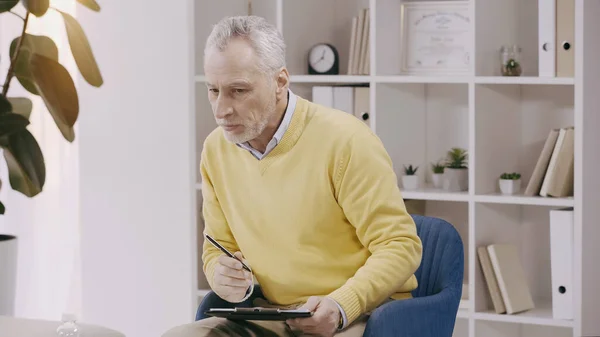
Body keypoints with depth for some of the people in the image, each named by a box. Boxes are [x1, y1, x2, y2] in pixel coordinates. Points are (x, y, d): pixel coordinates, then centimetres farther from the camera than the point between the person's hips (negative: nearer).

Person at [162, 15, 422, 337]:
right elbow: (218, 249, 16)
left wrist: (341, 306, -26)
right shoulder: (215, 150, 4)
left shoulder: (344, 139, -13)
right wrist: (222, 276, -9)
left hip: (360, 311, -5)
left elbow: (401, 245, -12)